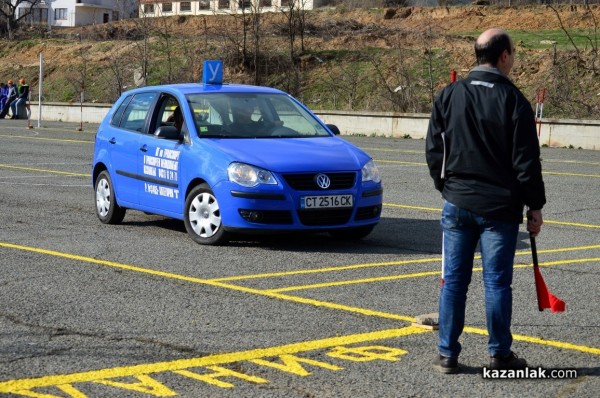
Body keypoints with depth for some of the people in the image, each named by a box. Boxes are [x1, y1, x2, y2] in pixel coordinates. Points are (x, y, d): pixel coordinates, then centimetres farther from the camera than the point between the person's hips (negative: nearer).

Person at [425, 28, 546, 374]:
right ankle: (500, 355, 13)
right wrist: (535, 206, 1)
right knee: (497, 281, 4)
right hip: (500, 207, -3)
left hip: (457, 203, 3)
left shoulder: (449, 96, 3)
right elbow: (526, 161, -8)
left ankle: (447, 354, 11)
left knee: (454, 279, 8)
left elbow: (433, 150, 8)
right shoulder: (513, 100, -10)